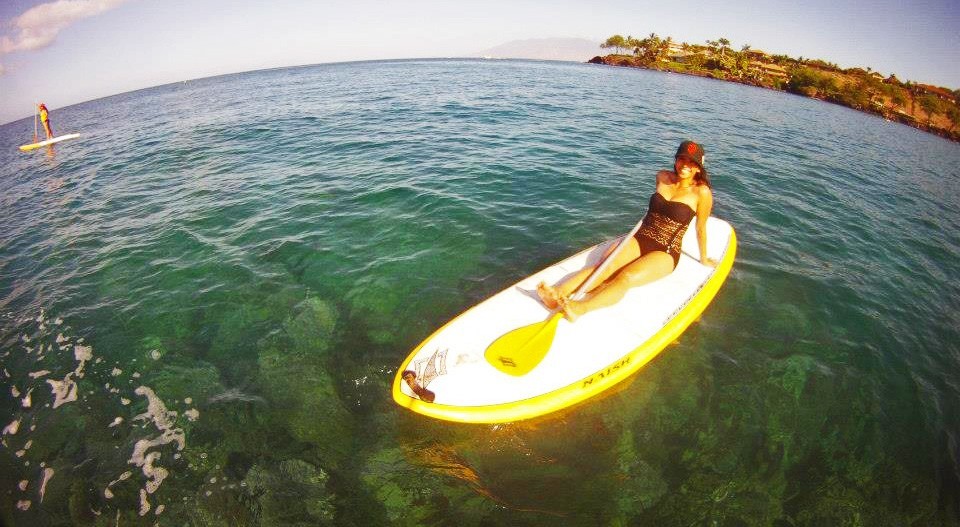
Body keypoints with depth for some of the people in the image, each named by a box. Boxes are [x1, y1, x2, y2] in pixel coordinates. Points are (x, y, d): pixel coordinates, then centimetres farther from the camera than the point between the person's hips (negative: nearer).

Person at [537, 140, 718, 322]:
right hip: (639, 239, 4)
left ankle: (579, 307, -59)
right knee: (604, 266, -27)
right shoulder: (662, 177, 8)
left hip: (665, 254, -4)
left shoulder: (701, 192, -5)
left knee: (626, 278, -33)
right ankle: (557, 294, -50)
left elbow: (701, 228, 5)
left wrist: (704, 259, 15)